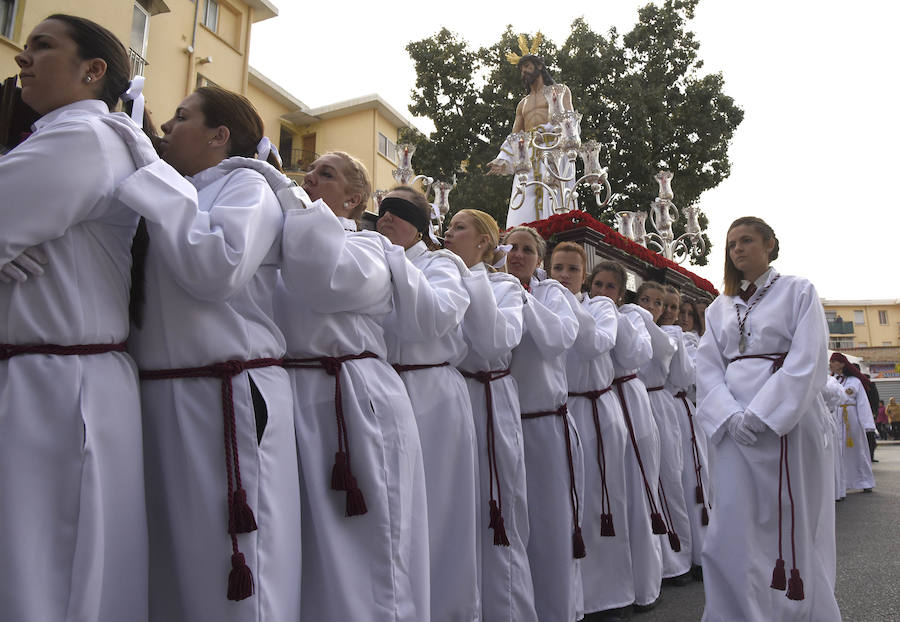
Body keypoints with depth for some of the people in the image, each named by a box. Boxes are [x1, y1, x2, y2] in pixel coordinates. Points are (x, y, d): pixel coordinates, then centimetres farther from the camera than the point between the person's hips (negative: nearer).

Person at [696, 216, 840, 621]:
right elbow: (708, 368, 7)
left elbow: (806, 362, -8)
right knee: (733, 529, 1)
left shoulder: (798, 291, 4)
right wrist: (730, 416, -10)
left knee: (792, 526, 4)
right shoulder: (720, 307, 15)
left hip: (788, 422, -3)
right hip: (733, 429, 3)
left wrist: (761, 416, -16)